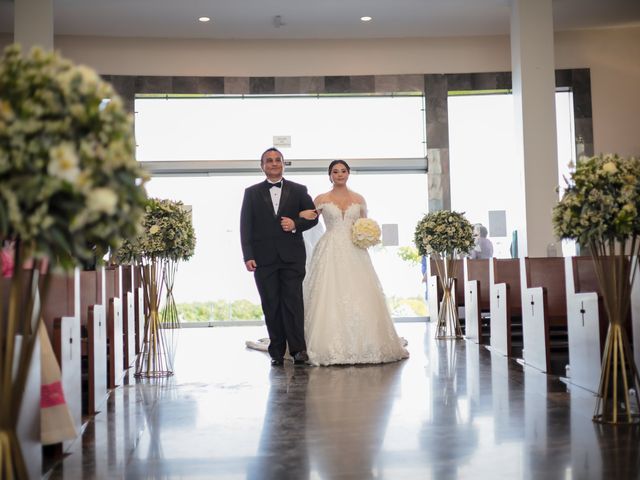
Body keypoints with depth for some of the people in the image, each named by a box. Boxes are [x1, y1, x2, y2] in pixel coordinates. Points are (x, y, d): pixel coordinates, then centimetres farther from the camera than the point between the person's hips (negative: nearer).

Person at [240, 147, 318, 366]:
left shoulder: (298, 190, 10)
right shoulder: (252, 193, 10)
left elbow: (312, 217, 12)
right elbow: (245, 226, 4)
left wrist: (296, 224, -9)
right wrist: (248, 256, -6)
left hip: (292, 256, -1)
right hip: (264, 258, 1)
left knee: (293, 302, -7)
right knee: (271, 306, 3)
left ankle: (297, 349, -5)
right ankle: (277, 352, 8)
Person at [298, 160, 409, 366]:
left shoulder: (359, 199, 13)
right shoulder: (322, 199, 8)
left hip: (354, 252, 2)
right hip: (331, 252, -2)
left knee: (359, 298, -5)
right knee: (330, 297, -9)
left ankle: (362, 346, 4)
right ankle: (332, 348, -5)